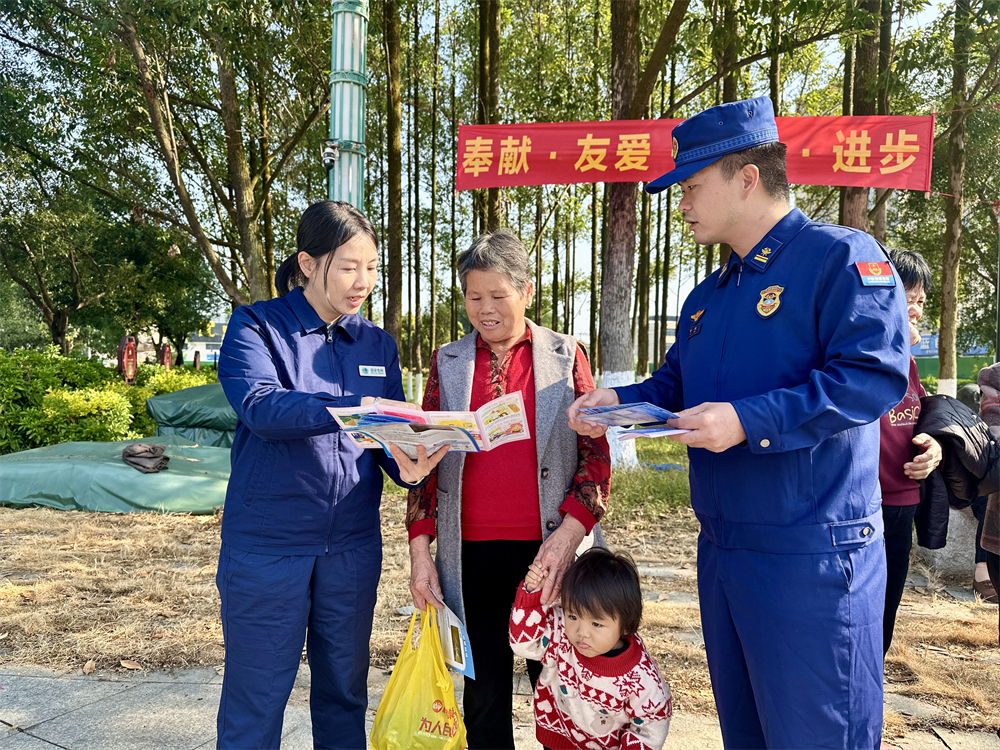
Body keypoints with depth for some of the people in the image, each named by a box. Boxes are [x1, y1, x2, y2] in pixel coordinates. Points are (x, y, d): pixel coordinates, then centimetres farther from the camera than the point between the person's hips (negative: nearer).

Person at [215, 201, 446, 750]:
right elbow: (260, 405, -23)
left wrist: (408, 467, -17)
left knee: (344, 691, 17)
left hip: (352, 548, 4)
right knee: (255, 696, 8)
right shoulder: (256, 327, -5)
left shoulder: (377, 345, 8)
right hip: (268, 546, -4)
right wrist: (353, 410, -36)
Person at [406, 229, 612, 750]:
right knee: (484, 692, 10)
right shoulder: (447, 363, 8)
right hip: (473, 552, 1)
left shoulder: (565, 355, 4)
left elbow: (596, 453, 1)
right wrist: (420, 549, 2)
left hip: (550, 548, -1)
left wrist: (569, 533, -11)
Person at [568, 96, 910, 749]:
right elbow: (675, 385, 21)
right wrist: (618, 401, 2)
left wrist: (748, 421, -28)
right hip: (721, 550, 8)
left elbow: (875, 375, -21)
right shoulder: (707, 298, 16)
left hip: (810, 555, -8)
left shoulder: (841, 257, -10)